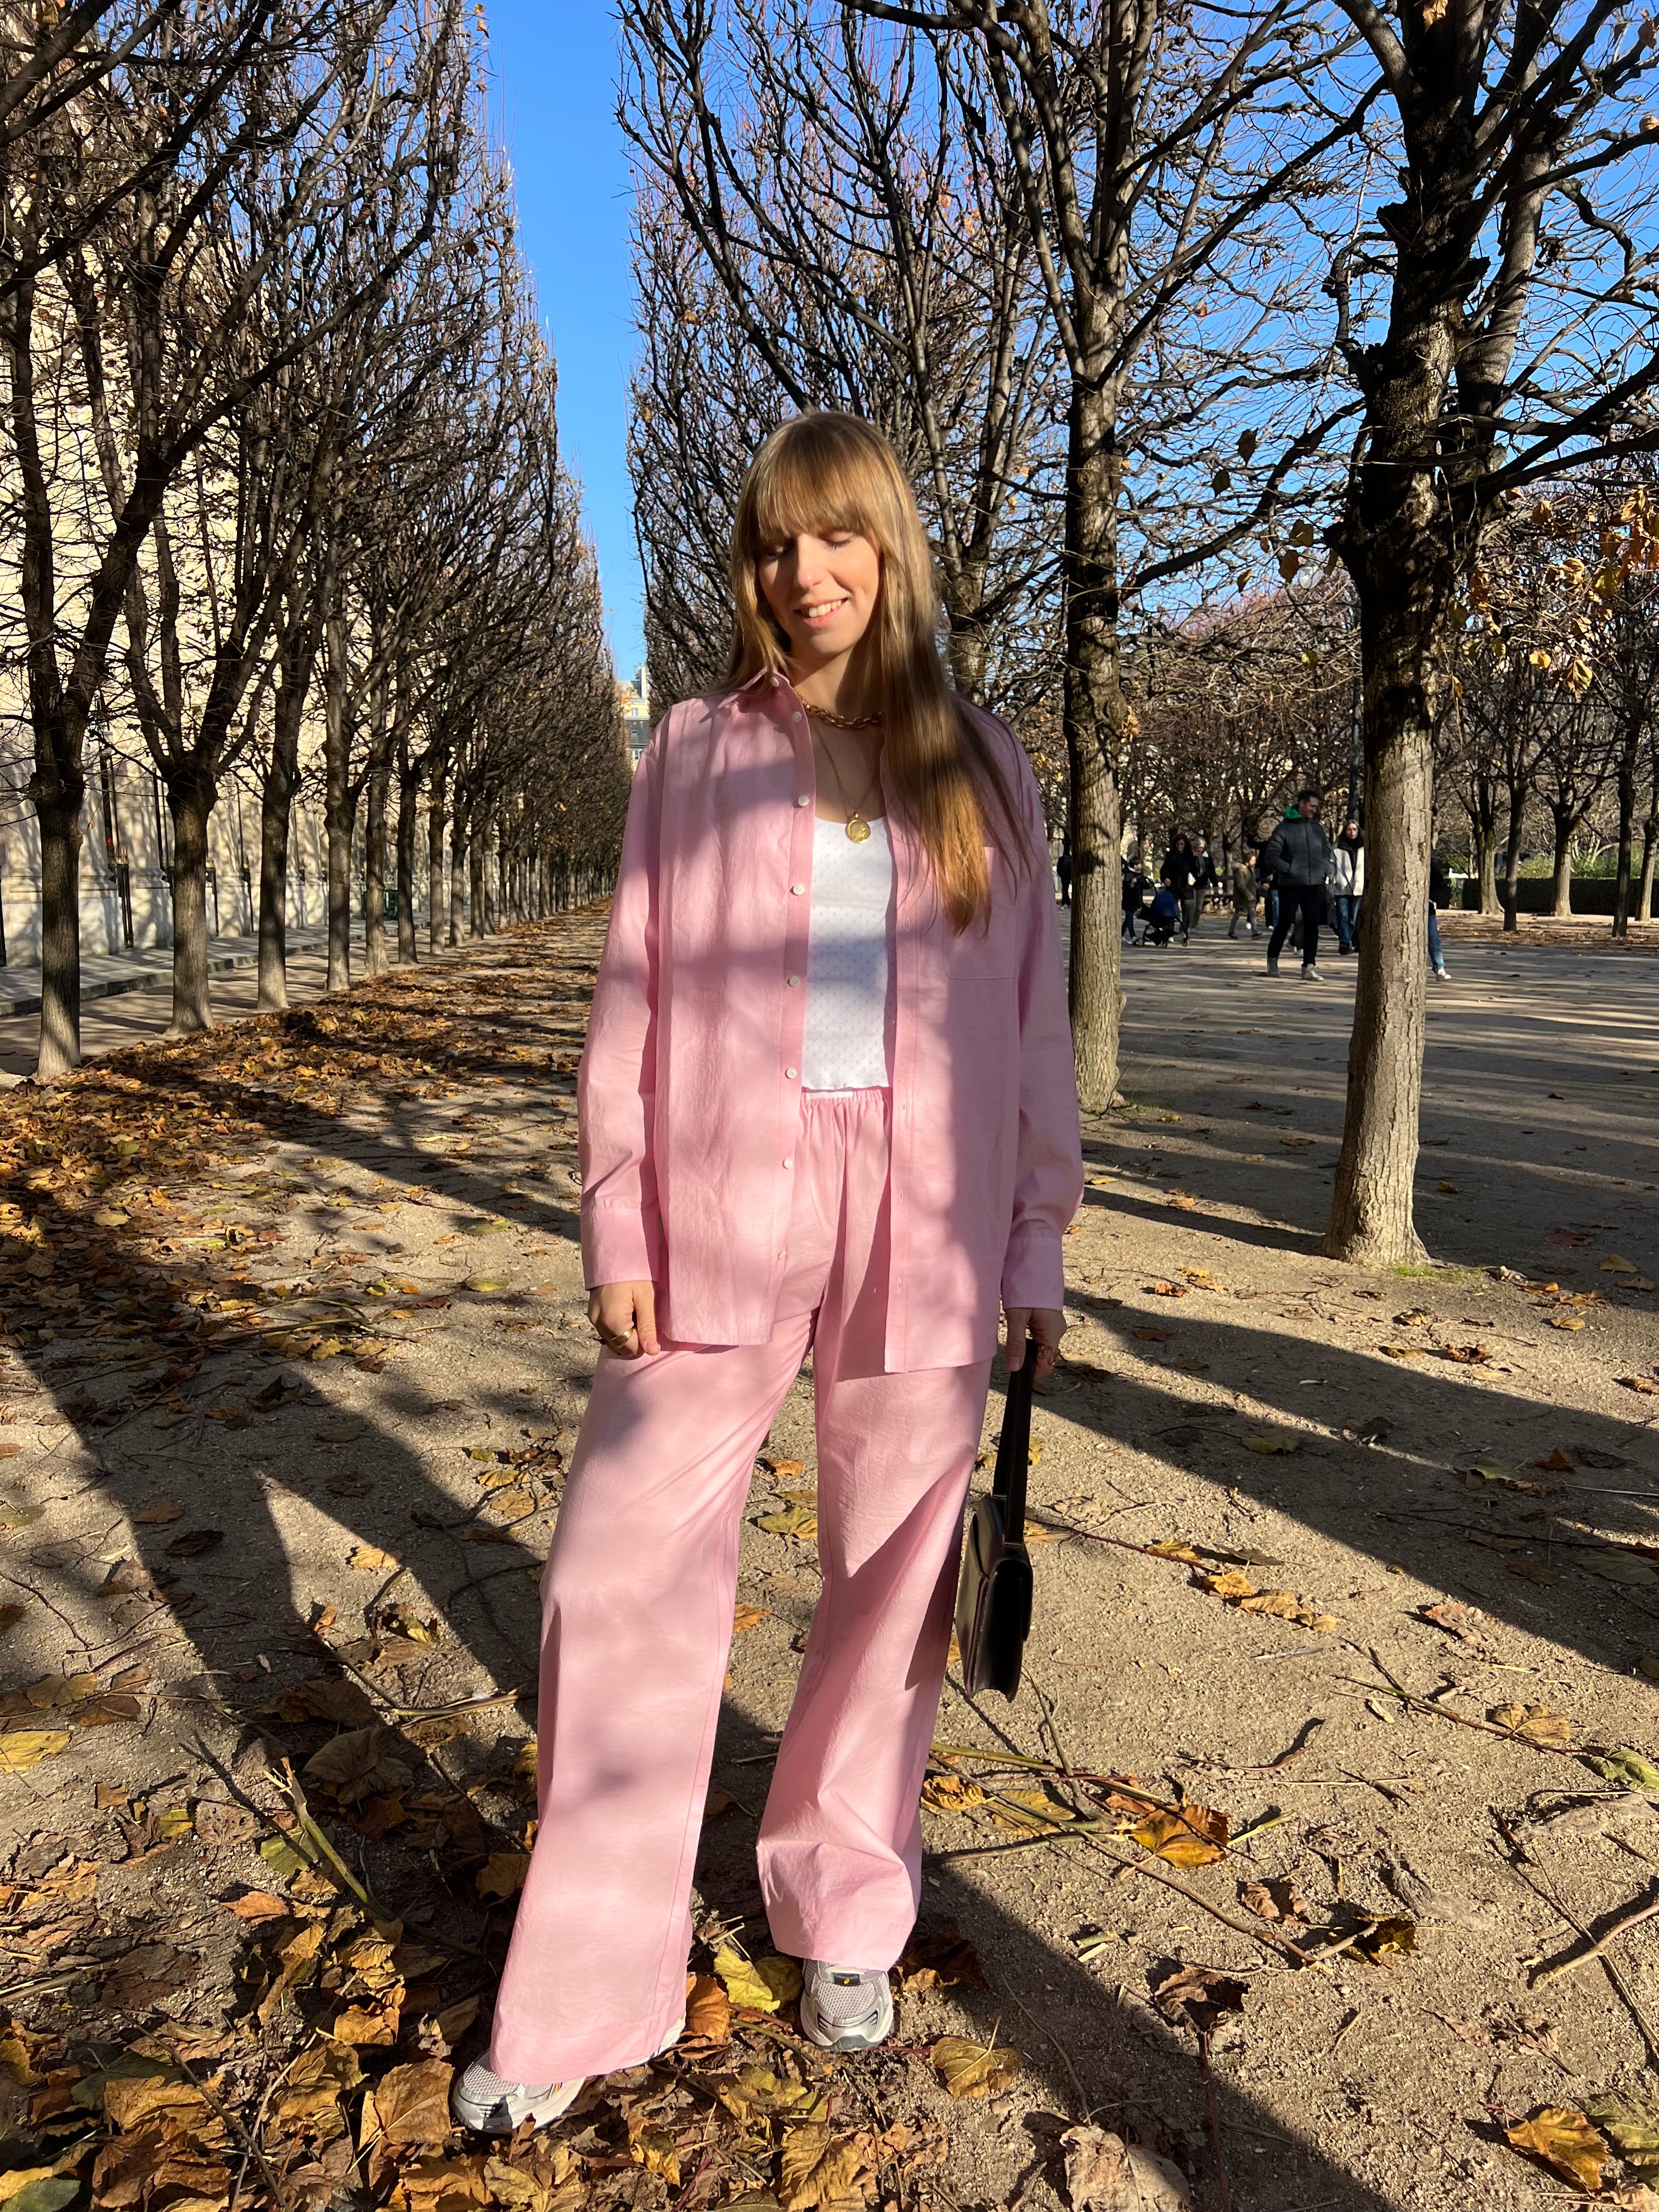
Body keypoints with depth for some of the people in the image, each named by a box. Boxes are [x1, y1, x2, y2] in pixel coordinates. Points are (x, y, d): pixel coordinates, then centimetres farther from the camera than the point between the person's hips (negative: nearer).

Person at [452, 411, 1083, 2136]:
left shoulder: (980, 767, 9)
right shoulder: (693, 753, 7)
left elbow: (1031, 1020, 8)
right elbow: (635, 1002, 4)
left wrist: (1037, 1243, 5)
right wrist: (615, 1232, -3)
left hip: (923, 1219, 1)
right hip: (723, 1205, 0)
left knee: (891, 1583, 11)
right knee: (620, 1578, 0)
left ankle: (845, 1912, 35)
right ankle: (579, 1998, 20)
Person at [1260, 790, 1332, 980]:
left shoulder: (1318, 828, 12)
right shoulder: (1285, 828, -4)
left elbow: (1327, 851, 24)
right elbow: (1271, 856, -8)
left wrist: (1324, 870, 7)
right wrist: (1289, 870, -16)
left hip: (1315, 885, 4)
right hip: (1291, 885, -4)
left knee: (1312, 925, -1)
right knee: (1284, 924, 4)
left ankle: (1309, 966, 0)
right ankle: (1272, 959, 24)